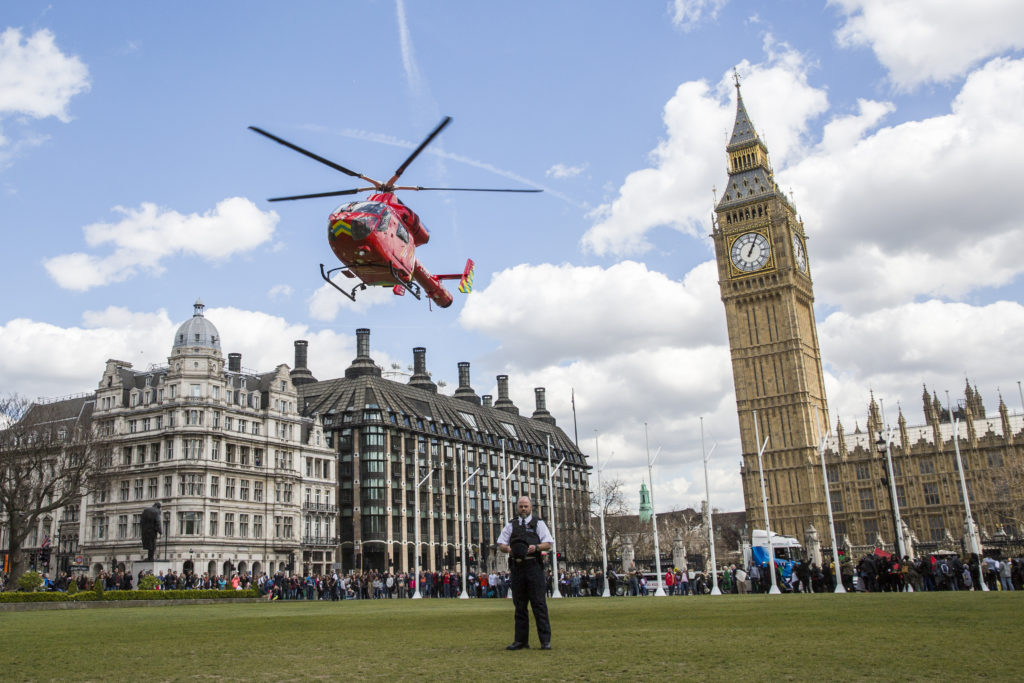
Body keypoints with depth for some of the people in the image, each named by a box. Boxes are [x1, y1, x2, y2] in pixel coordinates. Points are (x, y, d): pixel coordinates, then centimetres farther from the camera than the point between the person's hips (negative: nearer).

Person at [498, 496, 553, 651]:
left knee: (539, 603, -5)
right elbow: (500, 544, 14)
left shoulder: (538, 524, 10)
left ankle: (545, 640, -2)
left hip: (534, 566, -3)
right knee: (519, 605, 6)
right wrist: (507, 548, -9)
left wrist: (536, 547, -15)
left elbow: (548, 544, 4)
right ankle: (521, 640, 12)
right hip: (517, 567, 3)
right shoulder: (511, 525, 17)